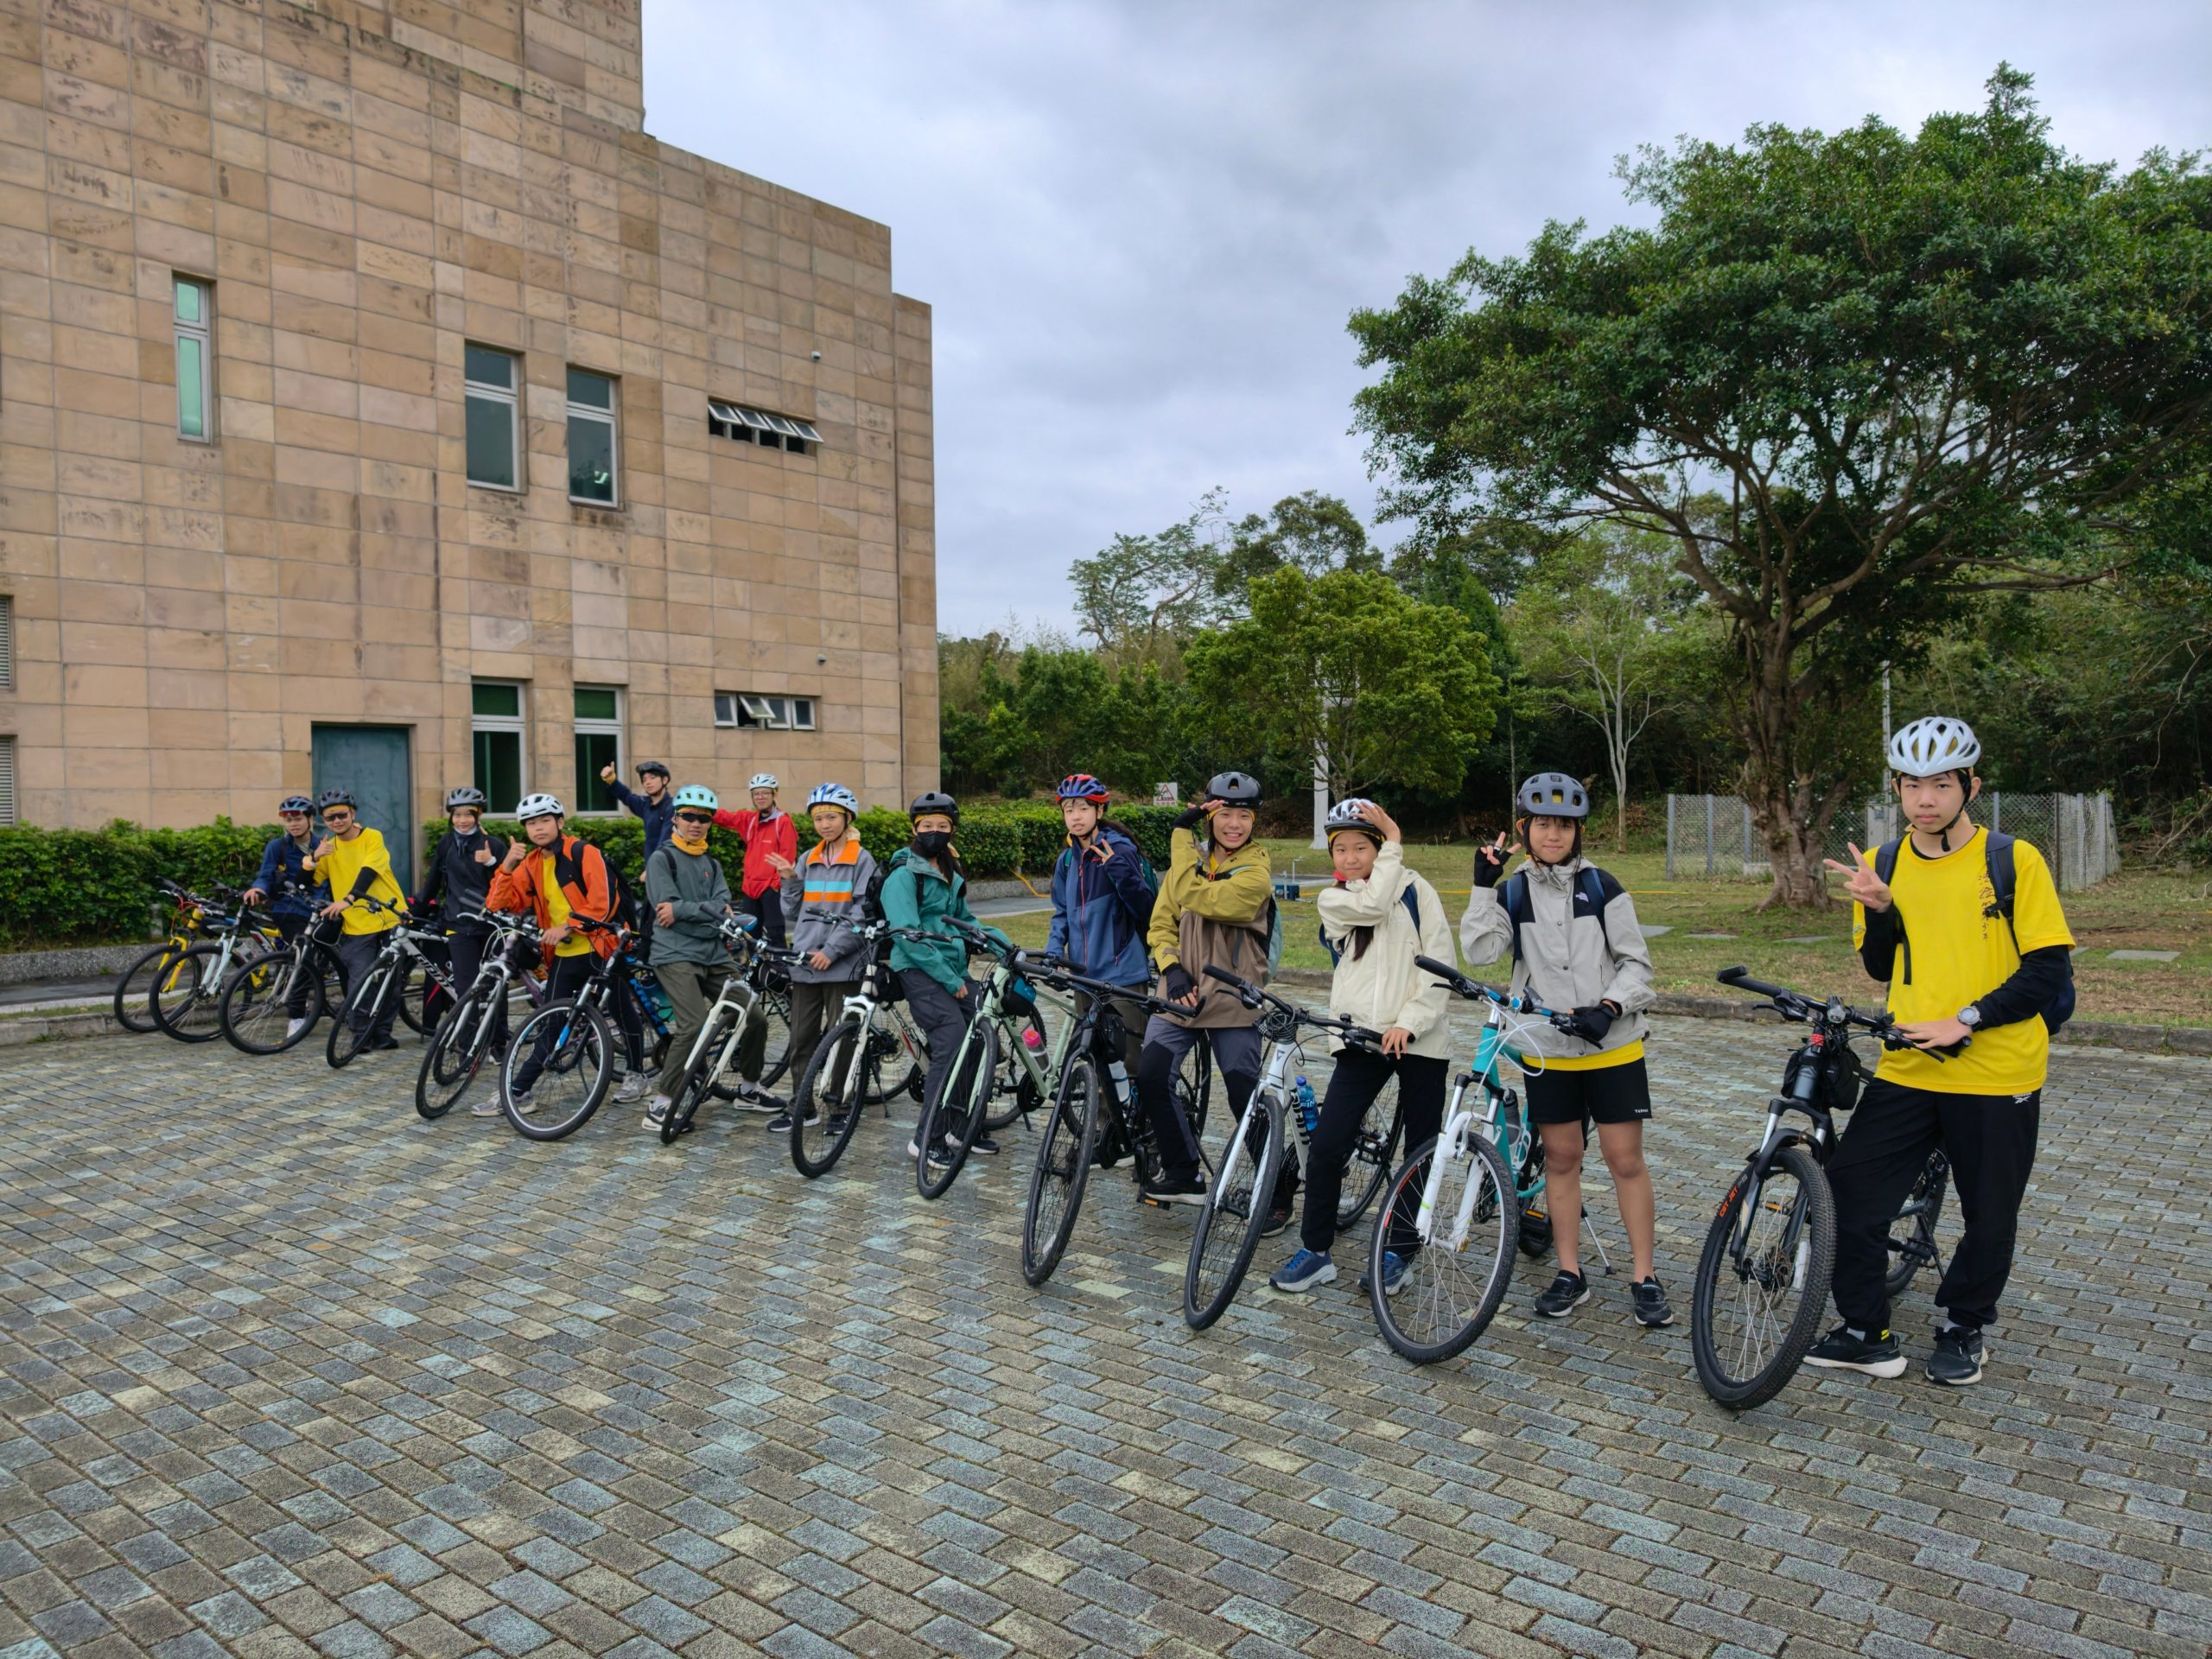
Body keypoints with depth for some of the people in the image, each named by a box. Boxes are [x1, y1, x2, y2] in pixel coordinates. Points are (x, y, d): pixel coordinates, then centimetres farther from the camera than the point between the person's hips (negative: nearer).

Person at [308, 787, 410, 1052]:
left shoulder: (372, 838, -1)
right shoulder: (329, 848, 11)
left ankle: (383, 1031, 16)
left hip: (391, 919, -2)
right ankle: (362, 1033, 8)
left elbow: (368, 871, -17)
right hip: (356, 926, 2)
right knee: (360, 983, -7)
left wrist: (348, 899, -31)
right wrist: (315, 858, -11)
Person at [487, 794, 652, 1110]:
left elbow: (602, 902, -17)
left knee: (623, 1012, 8)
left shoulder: (584, 853, -9)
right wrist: (507, 866, -11)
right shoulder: (531, 864, 9)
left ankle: (636, 1074, 27)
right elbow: (501, 904, 1)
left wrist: (567, 927, -22)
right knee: (550, 1024, 2)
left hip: (600, 948, -4)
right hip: (563, 955, 4)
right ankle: (517, 1090, 5)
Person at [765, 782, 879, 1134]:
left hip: (842, 963, -5)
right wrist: (790, 880, 0)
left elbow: (862, 915, -8)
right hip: (806, 960, 5)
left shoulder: (862, 860, -2)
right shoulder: (808, 860, 13)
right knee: (802, 1038, 8)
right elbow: (794, 912, 16)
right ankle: (802, 1105, 19)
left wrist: (831, 950, -14)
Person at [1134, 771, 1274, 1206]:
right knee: (1150, 1076, -6)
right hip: (1182, 993, 5)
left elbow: (1193, 897, -24)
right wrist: (1172, 969, -9)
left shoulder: (1256, 870, -10)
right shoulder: (1189, 859, 8)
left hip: (1234, 1002, -5)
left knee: (1246, 1096, -1)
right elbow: (1161, 923, 9)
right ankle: (1183, 1174, 10)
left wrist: (1182, 833, -16)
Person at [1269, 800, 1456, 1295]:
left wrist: (1408, 1023, -15)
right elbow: (1372, 903, -17)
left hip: (1418, 1040, -1)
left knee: (1421, 1152, 7)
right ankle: (1315, 1251, 9)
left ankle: (1398, 1252, 23)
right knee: (1326, 1149, -6)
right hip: (1361, 1039, 1)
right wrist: (1395, 846, -8)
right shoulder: (1332, 901, 7)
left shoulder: (1415, 888, 2)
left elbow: (1441, 966, -5)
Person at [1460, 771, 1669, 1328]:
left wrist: (1609, 1007, -18)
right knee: (1560, 1158, 9)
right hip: (1548, 1049, 2)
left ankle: (1645, 1276, 13)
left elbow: (1636, 963, -1)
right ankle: (1570, 1273, 20)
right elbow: (1479, 949, -11)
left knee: (1625, 1158, 1)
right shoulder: (1513, 894, 3)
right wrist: (1483, 885, -16)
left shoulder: (1602, 888, -2)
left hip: (1612, 1045, -2)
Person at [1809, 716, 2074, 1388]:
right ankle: (1867, 1332, 16)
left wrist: (1966, 1020, -18)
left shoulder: (2014, 861, -7)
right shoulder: (1883, 865, 5)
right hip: (1907, 1071, 3)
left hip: (1996, 1078, -3)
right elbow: (1881, 968, 9)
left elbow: (2050, 973, -8)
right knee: (1849, 1193, -1)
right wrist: (1879, 908, -9)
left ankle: (1963, 1329, 36)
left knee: (1989, 1217, 12)